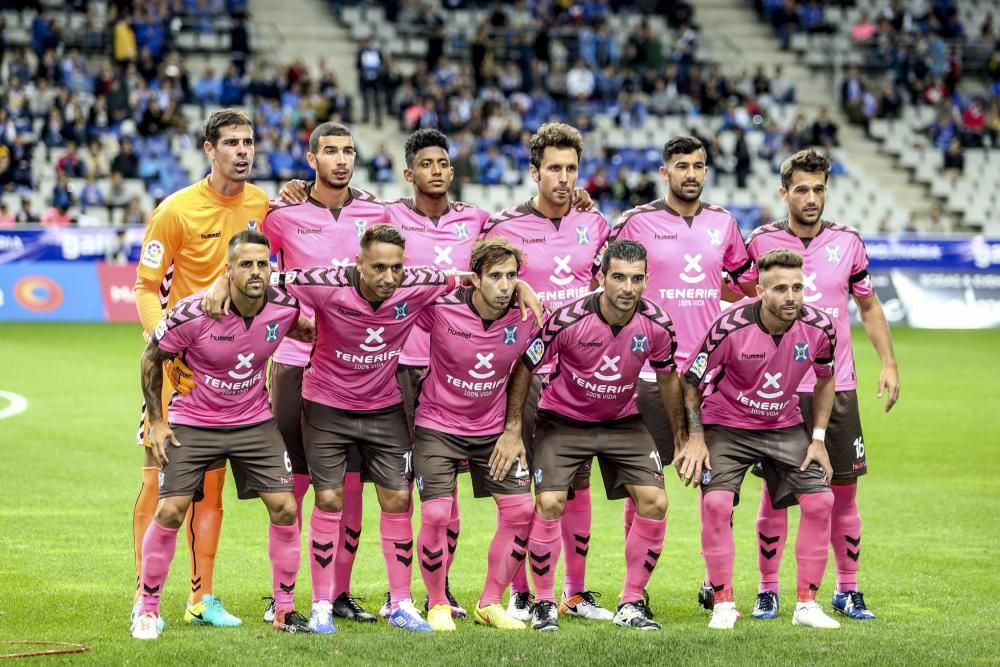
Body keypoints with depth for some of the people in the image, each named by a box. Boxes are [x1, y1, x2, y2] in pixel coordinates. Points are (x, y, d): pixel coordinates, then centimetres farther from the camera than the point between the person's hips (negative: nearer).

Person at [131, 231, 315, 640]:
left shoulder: (285, 308, -14)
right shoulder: (193, 314, -23)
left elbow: (307, 333, 15)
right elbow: (151, 360, -6)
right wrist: (156, 421, -6)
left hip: (255, 421, 3)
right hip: (192, 422, -3)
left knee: (285, 509, -4)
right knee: (170, 511, -10)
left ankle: (285, 610, 11)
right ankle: (147, 609, 7)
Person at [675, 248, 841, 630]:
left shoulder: (819, 328, -15)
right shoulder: (730, 326, -25)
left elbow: (825, 379, 6)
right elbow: (692, 381, -11)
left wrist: (818, 438, 2)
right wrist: (695, 438, -14)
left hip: (785, 426, 3)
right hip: (726, 426, -3)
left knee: (820, 500, -9)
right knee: (716, 502, -21)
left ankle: (807, 604, 3)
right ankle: (723, 603, -6)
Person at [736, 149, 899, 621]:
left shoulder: (847, 242, 4)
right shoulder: (761, 242, -2)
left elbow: (868, 305, 14)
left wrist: (888, 363, 6)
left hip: (837, 386, 2)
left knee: (844, 491, 3)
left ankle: (847, 590, 14)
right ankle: (768, 590, 11)